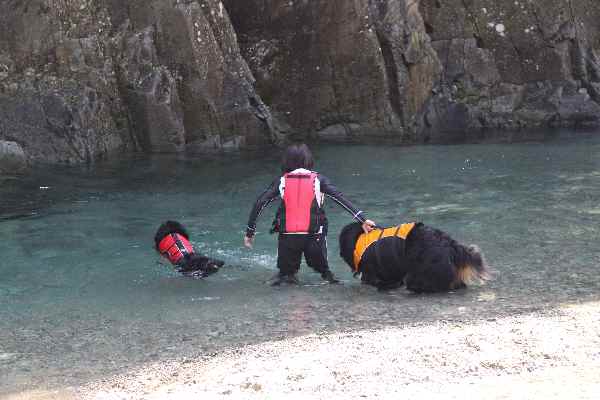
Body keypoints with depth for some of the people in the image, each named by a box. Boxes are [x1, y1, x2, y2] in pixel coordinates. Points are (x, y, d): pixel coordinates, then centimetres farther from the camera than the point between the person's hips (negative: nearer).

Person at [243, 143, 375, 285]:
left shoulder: (282, 181, 8)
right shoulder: (318, 180, 5)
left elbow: (259, 204, 3)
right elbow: (341, 199, -4)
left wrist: (250, 231, 8)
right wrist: (362, 219, -5)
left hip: (287, 238, 1)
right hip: (313, 237, -1)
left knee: (285, 270, 22)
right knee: (323, 269, 18)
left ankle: (286, 274, -2)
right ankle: (326, 275, -5)